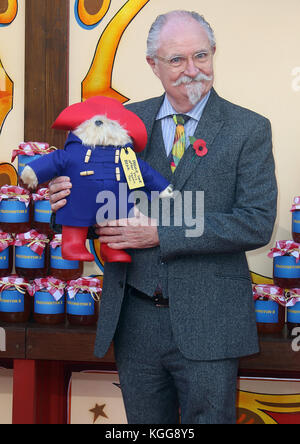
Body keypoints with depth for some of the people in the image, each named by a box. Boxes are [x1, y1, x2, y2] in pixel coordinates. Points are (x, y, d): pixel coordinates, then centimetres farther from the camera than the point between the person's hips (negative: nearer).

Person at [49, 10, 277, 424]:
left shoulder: (249, 129, -4)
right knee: (145, 423, 17)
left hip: (207, 324, -3)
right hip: (134, 319, 4)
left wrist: (160, 234, -19)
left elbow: (257, 223, -13)